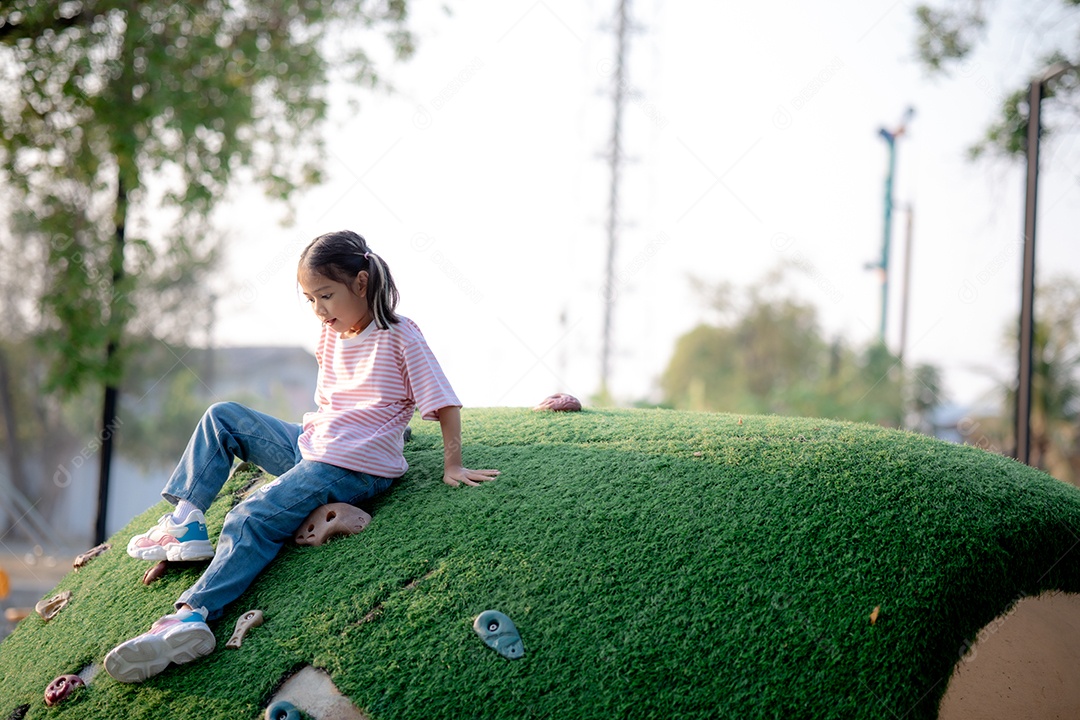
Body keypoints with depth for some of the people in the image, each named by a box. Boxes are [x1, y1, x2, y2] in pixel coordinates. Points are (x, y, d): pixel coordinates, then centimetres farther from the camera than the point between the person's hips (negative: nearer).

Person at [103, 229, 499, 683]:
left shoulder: (399, 336, -10)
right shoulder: (330, 335, 12)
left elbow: (444, 403, -10)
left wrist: (453, 467, -13)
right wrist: (313, 431, 12)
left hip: (355, 468, -9)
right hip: (311, 447, 9)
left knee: (252, 519, -27)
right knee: (222, 418, 11)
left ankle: (194, 614, -40)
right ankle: (186, 522, 3)